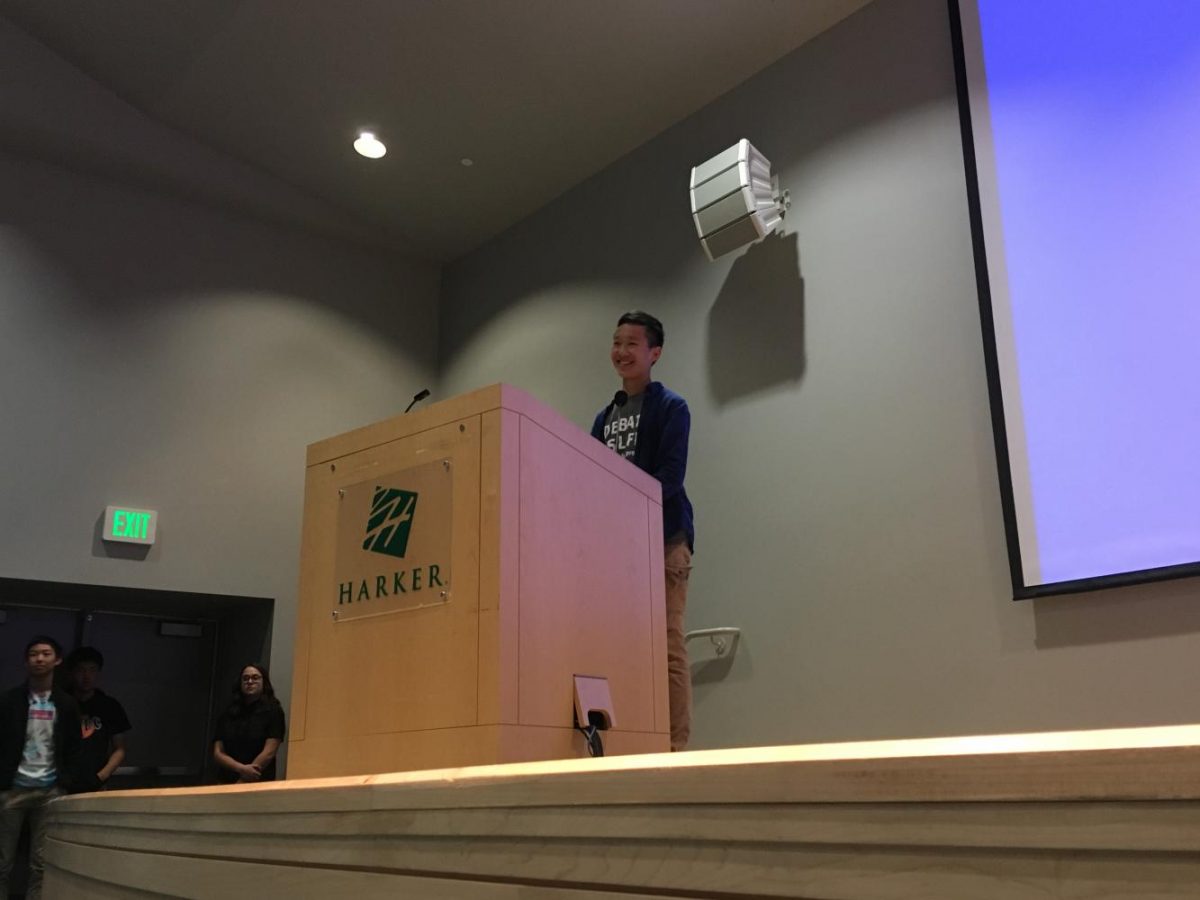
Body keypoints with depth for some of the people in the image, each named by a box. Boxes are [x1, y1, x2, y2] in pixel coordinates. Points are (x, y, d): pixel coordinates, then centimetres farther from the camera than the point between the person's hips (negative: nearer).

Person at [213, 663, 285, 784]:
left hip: (259, 783, -3)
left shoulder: (273, 711, -2)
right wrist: (242, 768, -14)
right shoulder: (228, 714, 8)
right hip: (226, 782, 3)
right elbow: (218, 753, 3)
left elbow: (269, 753, -9)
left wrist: (242, 783, -11)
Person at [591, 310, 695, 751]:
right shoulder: (605, 417, 20)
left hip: (663, 537, -6)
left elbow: (669, 476, -10)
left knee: (667, 645, -8)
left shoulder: (670, 407, 2)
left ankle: (675, 746, -5)